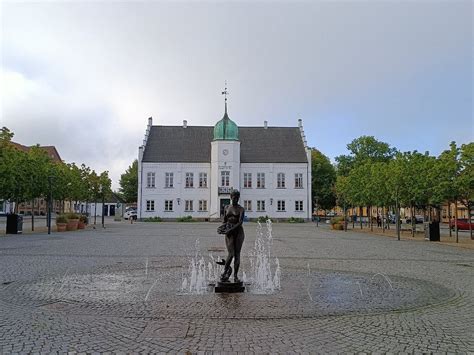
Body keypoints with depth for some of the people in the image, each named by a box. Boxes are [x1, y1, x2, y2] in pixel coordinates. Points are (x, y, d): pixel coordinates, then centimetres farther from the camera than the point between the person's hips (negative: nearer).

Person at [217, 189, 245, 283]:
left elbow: (240, 222, -12)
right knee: (231, 253, -12)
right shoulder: (226, 208, 10)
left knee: (237, 254, 1)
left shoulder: (241, 209, 0)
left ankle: (235, 276, 8)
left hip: (238, 231, -1)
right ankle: (225, 271, 8)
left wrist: (231, 229, -21)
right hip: (229, 233, 1)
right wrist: (222, 227, -4)